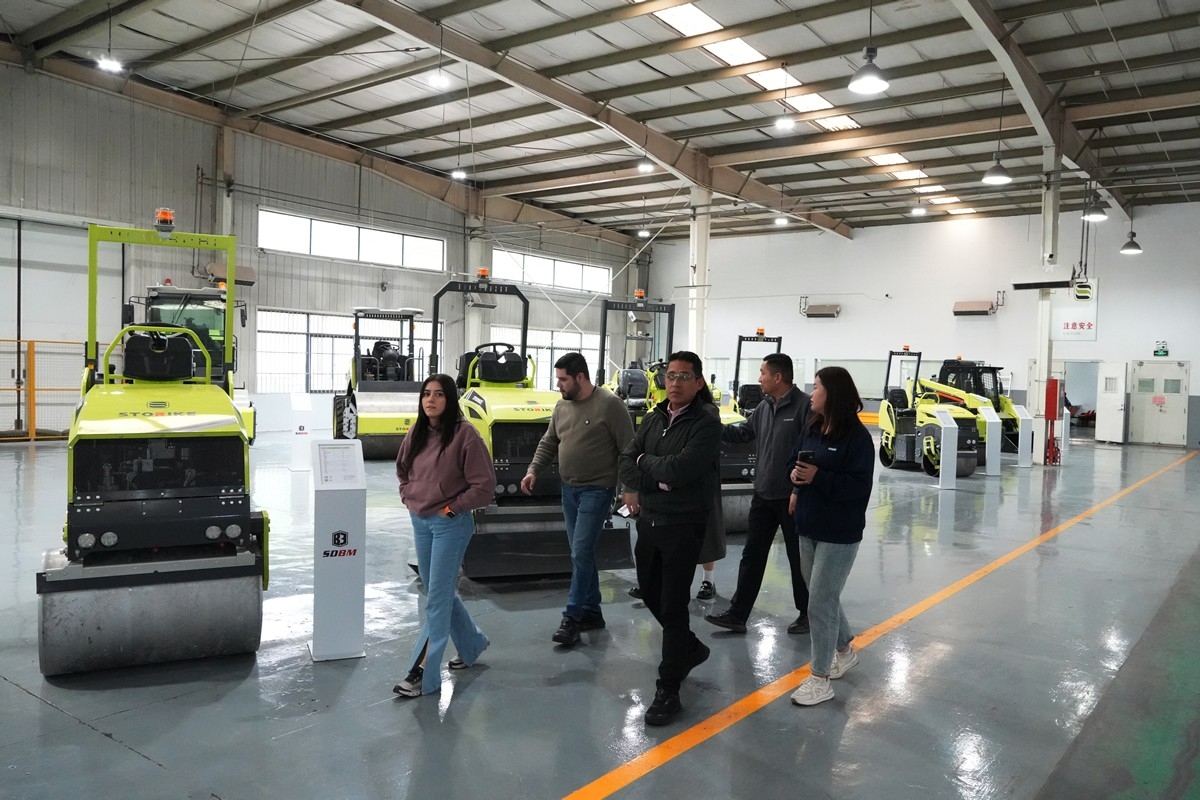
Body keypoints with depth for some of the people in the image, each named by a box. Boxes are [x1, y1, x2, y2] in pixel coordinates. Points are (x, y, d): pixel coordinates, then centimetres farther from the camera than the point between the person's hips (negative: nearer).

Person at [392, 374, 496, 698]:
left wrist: (452, 508, -13)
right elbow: (402, 469, 22)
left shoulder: (464, 433, -15)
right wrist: (408, 497, 9)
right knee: (442, 591, 18)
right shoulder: (417, 432, 5)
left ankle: (423, 674, 4)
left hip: (450, 525, -7)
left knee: (437, 598, -3)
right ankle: (472, 643, 39)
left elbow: (484, 484, -15)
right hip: (419, 522, 8)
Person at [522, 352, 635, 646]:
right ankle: (592, 611, 24)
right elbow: (548, 443, 15)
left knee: (581, 553, -8)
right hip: (569, 489, 7)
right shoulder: (562, 406, 8)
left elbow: (628, 449, -12)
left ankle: (572, 617, 1)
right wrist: (533, 470, 1)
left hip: (597, 490, -7)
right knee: (581, 554, 13)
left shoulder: (609, 404, -13)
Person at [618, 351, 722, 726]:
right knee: (650, 594, 20)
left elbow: (680, 469, -24)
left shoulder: (706, 422, -14)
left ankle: (668, 691, 9)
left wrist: (645, 461, -7)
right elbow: (627, 456, 7)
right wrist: (634, 490, -10)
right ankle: (691, 647, 44)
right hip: (648, 520, 8)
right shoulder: (653, 418, 9)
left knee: (673, 606, -2)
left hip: (683, 525, -7)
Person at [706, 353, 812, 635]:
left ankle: (807, 613, 28)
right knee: (752, 555, 10)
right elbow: (744, 431, 19)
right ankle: (737, 614, 17)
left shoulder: (804, 406, -17)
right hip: (763, 495, 7)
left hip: (792, 496, -7)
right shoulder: (765, 406, 8)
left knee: (798, 557, 9)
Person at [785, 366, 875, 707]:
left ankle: (820, 679, 8)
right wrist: (796, 475, -7)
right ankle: (845, 650, 42)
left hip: (839, 533, -8)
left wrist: (818, 478, -28)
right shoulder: (811, 428, 6)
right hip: (808, 527, 8)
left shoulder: (857, 435, -15)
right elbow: (796, 460, 16)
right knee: (823, 595, 20)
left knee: (820, 602, -4)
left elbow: (860, 486, -19)